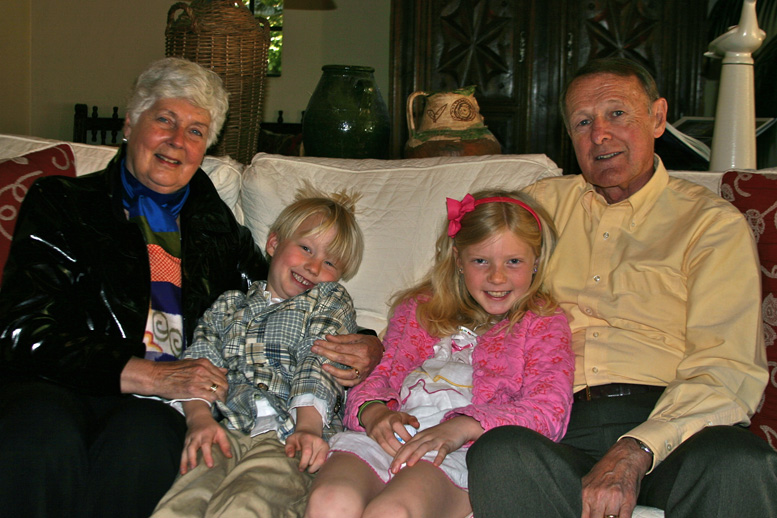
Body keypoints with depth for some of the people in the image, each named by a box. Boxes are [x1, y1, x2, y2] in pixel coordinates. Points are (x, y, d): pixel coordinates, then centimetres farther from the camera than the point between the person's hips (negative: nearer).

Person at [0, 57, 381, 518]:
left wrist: (366, 349, 4)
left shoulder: (220, 232, 21)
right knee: (45, 431, -38)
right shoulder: (61, 203, 11)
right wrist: (149, 376, -13)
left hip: (156, 407, 2)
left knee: (146, 434, -35)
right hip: (54, 389, -2)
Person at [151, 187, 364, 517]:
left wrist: (307, 426, -16)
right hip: (226, 432, 2)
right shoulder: (229, 306, 28)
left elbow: (320, 365, 3)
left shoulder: (332, 302, 23)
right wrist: (200, 418, -9)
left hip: (287, 439, -2)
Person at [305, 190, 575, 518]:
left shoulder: (542, 322, 20)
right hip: (389, 438, 3)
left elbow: (549, 409, 2)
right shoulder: (420, 308, 31)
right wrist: (372, 411, -5)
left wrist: (462, 427, -15)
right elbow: (380, 374, 23)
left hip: (462, 454, -3)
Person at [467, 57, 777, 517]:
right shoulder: (542, 203, 23)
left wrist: (634, 452, -20)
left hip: (663, 419, -1)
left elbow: (727, 372, -3)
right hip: (555, 426, 2)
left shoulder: (714, 223, 11)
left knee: (739, 462, -35)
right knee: (500, 454, -33)